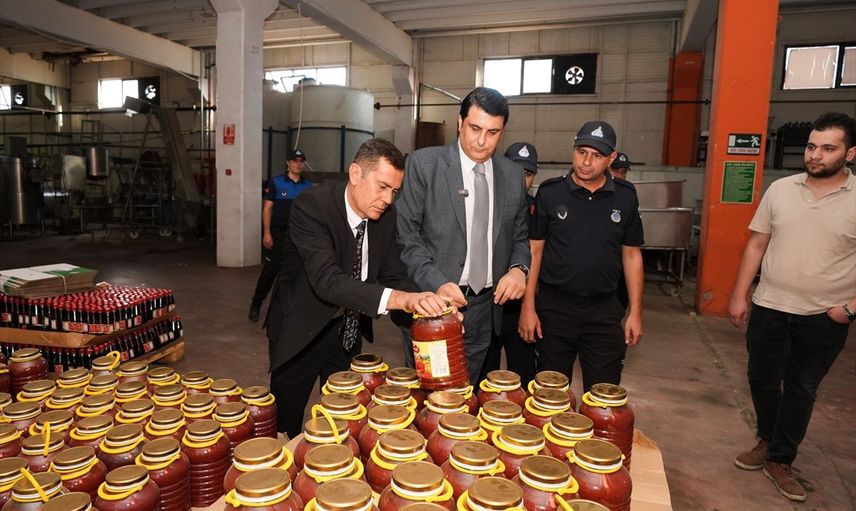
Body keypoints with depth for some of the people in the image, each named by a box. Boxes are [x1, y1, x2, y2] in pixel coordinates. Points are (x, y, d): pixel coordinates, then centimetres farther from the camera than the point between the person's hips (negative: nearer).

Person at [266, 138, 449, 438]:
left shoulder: (386, 216, -8)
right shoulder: (312, 205, -27)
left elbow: (393, 275, -3)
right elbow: (327, 280, -38)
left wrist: (423, 305, -24)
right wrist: (400, 299, -49)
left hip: (349, 331, 5)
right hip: (302, 331, -4)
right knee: (286, 424, 13)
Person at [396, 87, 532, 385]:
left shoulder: (513, 176, 7)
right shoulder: (423, 164, -6)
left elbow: (519, 235, 16)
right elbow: (406, 234, -8)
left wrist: (519, 268, -5)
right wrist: (435, 283, -19)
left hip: (485, 307, 4)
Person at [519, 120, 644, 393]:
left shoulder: (625, 197, 1)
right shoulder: (550, 192, -4)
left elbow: (631, 254, 7)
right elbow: (534, 249, -3)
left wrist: (635, 312, 5)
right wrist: (528, 306, -6)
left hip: (604, 309, 1)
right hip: (554, 306, -1)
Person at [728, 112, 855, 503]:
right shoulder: (780, 190, 0)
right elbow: (756, 244, 4)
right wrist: (739, 295, 1)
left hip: (824, 317, -2)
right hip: (769, 308, 3)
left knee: (801, 389, 11)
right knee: (762, 379, 14)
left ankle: (780, 460, 27)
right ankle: (768, 441, 38)